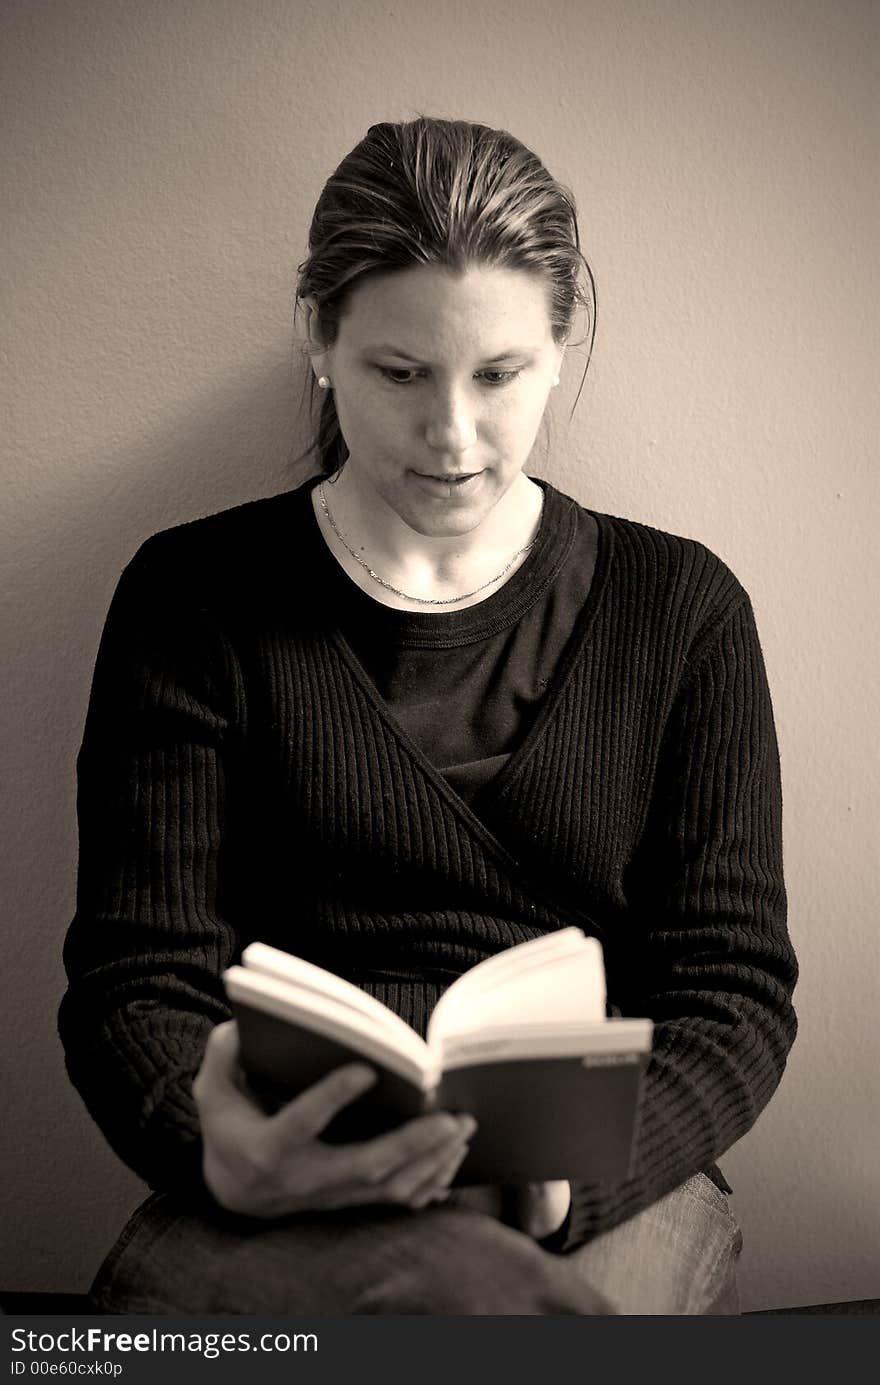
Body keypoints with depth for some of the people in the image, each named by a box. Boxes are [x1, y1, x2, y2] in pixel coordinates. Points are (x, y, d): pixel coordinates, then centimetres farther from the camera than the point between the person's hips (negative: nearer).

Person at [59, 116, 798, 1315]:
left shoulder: (680, 609, 9)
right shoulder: (197, 600, 5)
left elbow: (737, 984, 4)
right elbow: (135, 979, 1)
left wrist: (572, 1172, -16)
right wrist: (216, 1150, -24)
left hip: (600, 1203, 2)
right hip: (289, 1205, -1)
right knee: (460, 1293, -36)